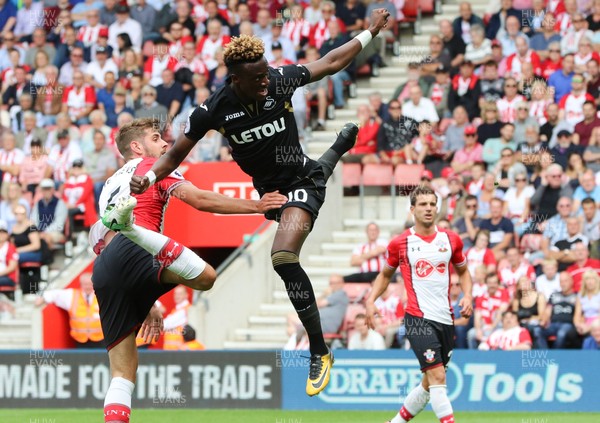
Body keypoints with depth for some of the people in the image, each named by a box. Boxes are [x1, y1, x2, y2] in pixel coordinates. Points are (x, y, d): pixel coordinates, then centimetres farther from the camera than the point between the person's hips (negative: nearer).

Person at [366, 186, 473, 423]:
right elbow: (385, 274, 17)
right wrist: (371, 300, 3)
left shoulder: (451, 240, 7)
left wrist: (467, 296, 3)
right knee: (437, 377, -17)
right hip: (418, 319, -4)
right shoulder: (400, 243, 1)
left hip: (446, 319, 5)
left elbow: (463, 271, 22)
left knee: (429, 384, 12)